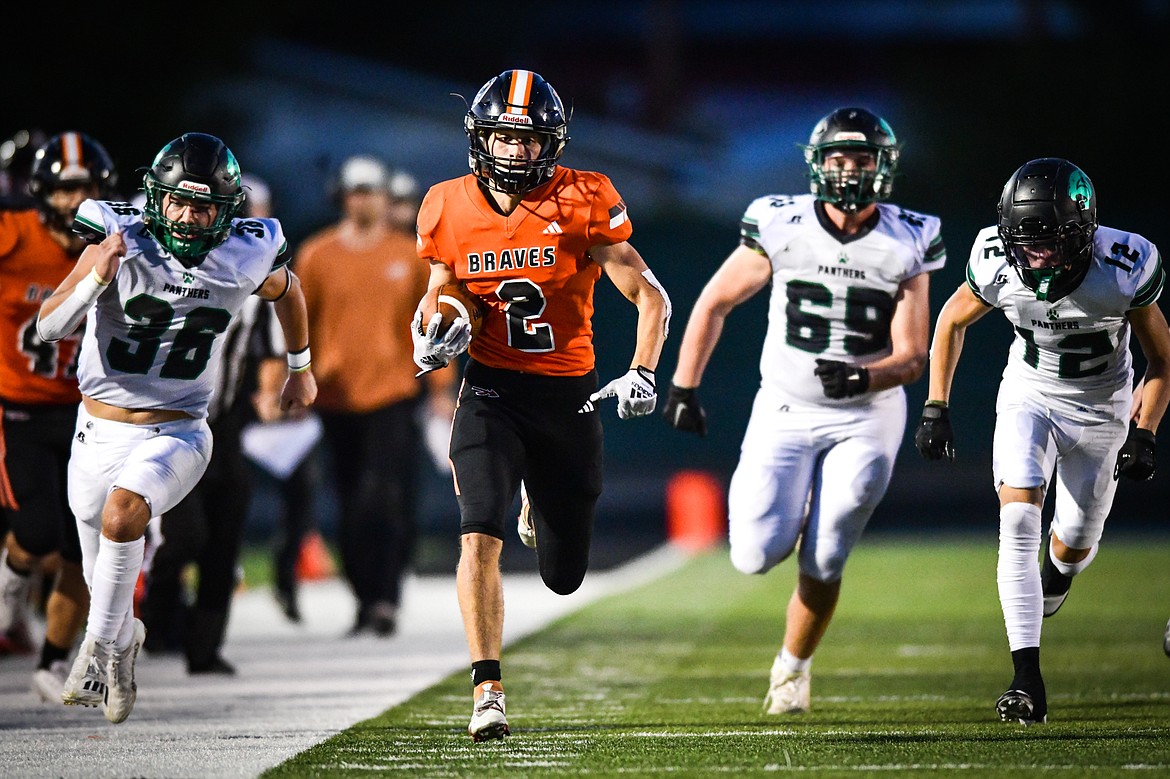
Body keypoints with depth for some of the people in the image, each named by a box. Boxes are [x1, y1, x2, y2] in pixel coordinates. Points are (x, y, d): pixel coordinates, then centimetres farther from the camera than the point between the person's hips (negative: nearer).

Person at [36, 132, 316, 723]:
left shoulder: (244, 261, -11)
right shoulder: (122, 242, -15)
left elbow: (287, 291, 15)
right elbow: (48, 328, -19)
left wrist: (300, 368, 28)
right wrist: (97, 277, -36)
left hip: (175, 434, -2)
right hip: (100, 429, 2)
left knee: (122, 518, -33)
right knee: (104, 577, 16)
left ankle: (100, 647, -17)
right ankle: (123, 636, 51)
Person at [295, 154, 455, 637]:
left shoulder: (409, 255, 6)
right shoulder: (317, 255, 5)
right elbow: (299, 323, 8)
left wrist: (441, 387, 6)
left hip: (394, 395, -1)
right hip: (336, 397, 1)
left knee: (385, 501, -14)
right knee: (351, 508, 6)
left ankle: (385, 600, -12)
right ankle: (367, 601, 16)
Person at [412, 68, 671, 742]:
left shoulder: (583, 204, -10)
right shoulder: (452, 211, -3)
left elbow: (651, 297, -5)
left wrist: (643, 373, -19)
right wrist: (430, 342, -5)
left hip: (569, 397, 0)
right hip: (492, 389, 0)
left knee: (564, 578, 11)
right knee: (481, 536, -23)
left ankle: (542, 505, 47)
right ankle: (488, 692, -16)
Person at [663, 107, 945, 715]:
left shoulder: (906, 245, -8)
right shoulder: (782, 227, -10)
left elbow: (912, 358, -8)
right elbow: (713, 305, 2)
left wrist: (863, 378, -28)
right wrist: (683, 388, -1)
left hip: (866, 417, 0)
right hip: (786, 411, 0)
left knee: (823, 562, -2)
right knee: (757, 555, -12)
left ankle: (793, 666, 24)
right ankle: (785, 518, 25)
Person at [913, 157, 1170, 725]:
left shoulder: (1124, 269, -29)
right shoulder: (998, 266, -25)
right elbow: (953, 320, -2)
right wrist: (935, 408, -5)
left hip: (1099, 411, 0)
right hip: (1029, 399, 0)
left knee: (1075, 543, 13)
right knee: (1018, 524, -19)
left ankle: (1055, 577, 54)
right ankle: (1028, 682, -21)